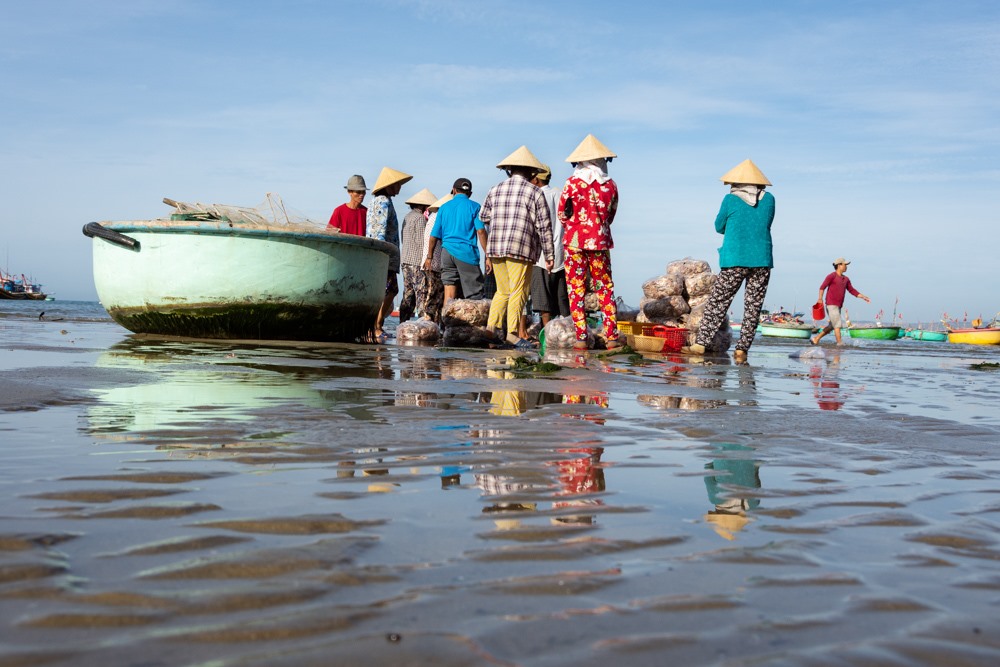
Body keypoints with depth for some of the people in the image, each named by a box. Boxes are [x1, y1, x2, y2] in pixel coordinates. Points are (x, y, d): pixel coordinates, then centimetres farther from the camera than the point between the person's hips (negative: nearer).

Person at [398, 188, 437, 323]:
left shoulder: (407, 217, 18)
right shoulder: (420, 218, -10)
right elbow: (422, 242, -15)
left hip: (405, 261, 9)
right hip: (417, 261, -9)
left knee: (408, 294, 11)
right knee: (422, 293, -8)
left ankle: (403, 323, 11)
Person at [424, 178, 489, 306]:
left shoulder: (444, 207, 14)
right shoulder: (474, 206, 4)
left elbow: (434, 236, 12)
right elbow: (481, 231, -8)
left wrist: (429, 257, 21)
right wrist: (488, 256, -8)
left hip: (447, 252, 4)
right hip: (466, 252, -4)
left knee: (449, 294, 2)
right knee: (475, 296, -2)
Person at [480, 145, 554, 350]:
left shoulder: (495, 190, 12)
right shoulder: (535, 193, 1)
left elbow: (483, 216, 22)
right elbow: (544, 227, -2)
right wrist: (549, 256, 2)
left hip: (495, 248, 5)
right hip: (522, 249, -5)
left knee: (502, 291, 13)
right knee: (518, 291, -3)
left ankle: (491, 328, 6)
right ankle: (513, 332, -7)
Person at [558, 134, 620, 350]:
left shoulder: (572, 183, -6)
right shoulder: (611, 185, 2)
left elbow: (562, 214, 1)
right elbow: (611, 216, 11)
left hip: (575, 241, -2)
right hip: (601, 242, 2)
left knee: (576, 288, 2)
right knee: (605, 288, 8)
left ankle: (581, 337, -2)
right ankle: (611, 336, 4)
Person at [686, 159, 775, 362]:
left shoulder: (731, 200, -2)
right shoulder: (769, 199, 6)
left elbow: (719, 227, 10)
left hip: (735, 261, -2)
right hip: (762, 261, 3)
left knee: (717, 302, 4)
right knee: (753, 306, 6)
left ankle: (701, 343, -1)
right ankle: (742, 350, 5)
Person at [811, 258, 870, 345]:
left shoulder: (846, 279, 17)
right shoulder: (831, 276, -7)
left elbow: (852, 291, 19)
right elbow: (822, 287, -15)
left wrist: (863, 297, 10)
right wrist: (820, 298, -30)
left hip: (838, 306, 8)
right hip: (831, 305, -8)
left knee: (832, 326, 9)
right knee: (838, 324, -12)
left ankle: (815, 339, 15)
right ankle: (840, 343, -11)